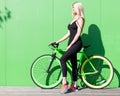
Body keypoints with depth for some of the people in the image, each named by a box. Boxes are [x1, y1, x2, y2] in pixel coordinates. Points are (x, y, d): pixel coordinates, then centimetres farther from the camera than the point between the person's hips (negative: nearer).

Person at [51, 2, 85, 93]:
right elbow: (69, 34, 18)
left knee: (63, 59, -21)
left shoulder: (80, 19, -6)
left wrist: (70, 45, -15)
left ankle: (64, 82, -19)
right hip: (71, 44, 9)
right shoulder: (74, 19, 20)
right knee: (74, 64, 8)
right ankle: (74, 85, 12)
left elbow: (78, 34, -14)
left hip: (76, 43, -9)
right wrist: (57, 42, 14)